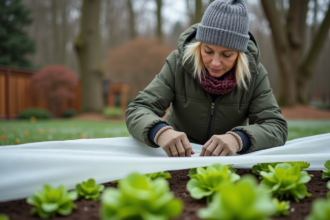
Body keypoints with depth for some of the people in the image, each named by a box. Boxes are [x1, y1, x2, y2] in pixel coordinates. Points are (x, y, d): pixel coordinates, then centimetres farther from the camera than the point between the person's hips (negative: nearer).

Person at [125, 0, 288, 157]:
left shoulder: (254, 73, -12)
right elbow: (136, 111, -18)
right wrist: (160, 132, -41)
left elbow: (277, 127, -17)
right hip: (178, 157, 0)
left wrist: (238, 139, -38)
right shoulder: (178, 63, -15)